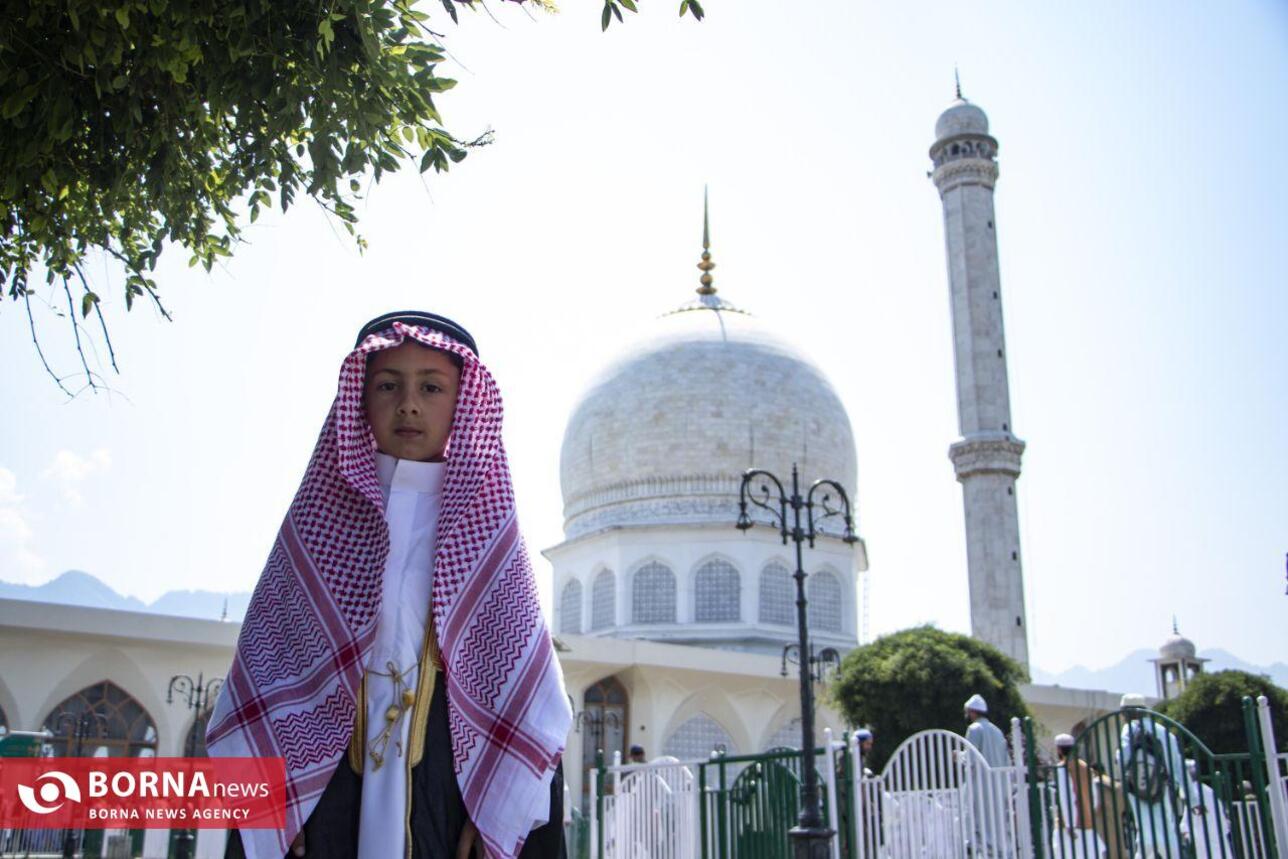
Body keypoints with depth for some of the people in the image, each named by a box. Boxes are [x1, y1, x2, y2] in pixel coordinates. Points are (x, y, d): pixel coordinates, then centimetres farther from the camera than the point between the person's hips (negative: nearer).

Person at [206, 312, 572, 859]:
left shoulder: (484, 524, 4)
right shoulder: (321, 515, 6)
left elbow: (517, 680, -1)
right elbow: (267, 656, 3)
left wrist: (495, 810, -11)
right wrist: (276, 798, -7)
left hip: (452, 778, 0)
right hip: (327, 766, 1)